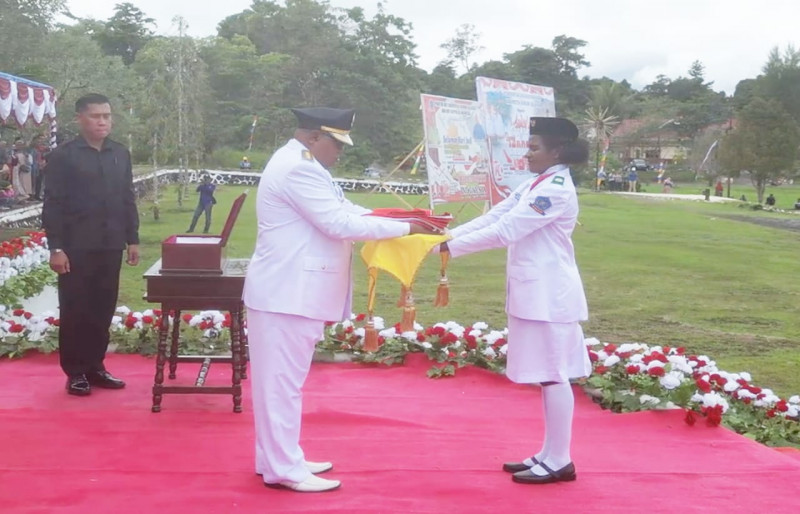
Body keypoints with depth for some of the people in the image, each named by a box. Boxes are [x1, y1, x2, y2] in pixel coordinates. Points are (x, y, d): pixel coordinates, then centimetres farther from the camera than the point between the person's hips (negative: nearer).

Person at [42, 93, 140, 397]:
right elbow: (52, 205, -6)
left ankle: (95, 366, 20)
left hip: (110, 246, 4)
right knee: (75, 310, 2)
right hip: (76, 248, -4)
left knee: (103, 309, 8)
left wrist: (132, 240, 11)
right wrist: (55, 248, -12)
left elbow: (128, 200, 15)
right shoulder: (62, 156, -3)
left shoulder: (121, 154, 11)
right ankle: (75, 372, 11)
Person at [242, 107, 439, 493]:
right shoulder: (298, 169, -18)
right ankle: (283, 469, 4)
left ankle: (277, 458, 25)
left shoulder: (298, 164, 16)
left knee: (283, 380, 16)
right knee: (283, 381, -3)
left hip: (291, 291, 11)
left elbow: (340, 209, 15)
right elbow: (341, 223, -22)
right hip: (287, 294, -11)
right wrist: (404, 228, -15)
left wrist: (402, 220, 4)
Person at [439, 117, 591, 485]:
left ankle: (559, 461, 5)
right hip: (537, 293, 10)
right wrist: (448, 233, 1)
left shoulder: (556, 190, -17)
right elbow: (493, 217, 11)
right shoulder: (536, 185, 14)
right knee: (548, 375, 13)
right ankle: (550, 455, 21)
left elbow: (504, 232, -21)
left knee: (553, 375, -3)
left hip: (549, 295, -10)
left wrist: (451, 247, -17)